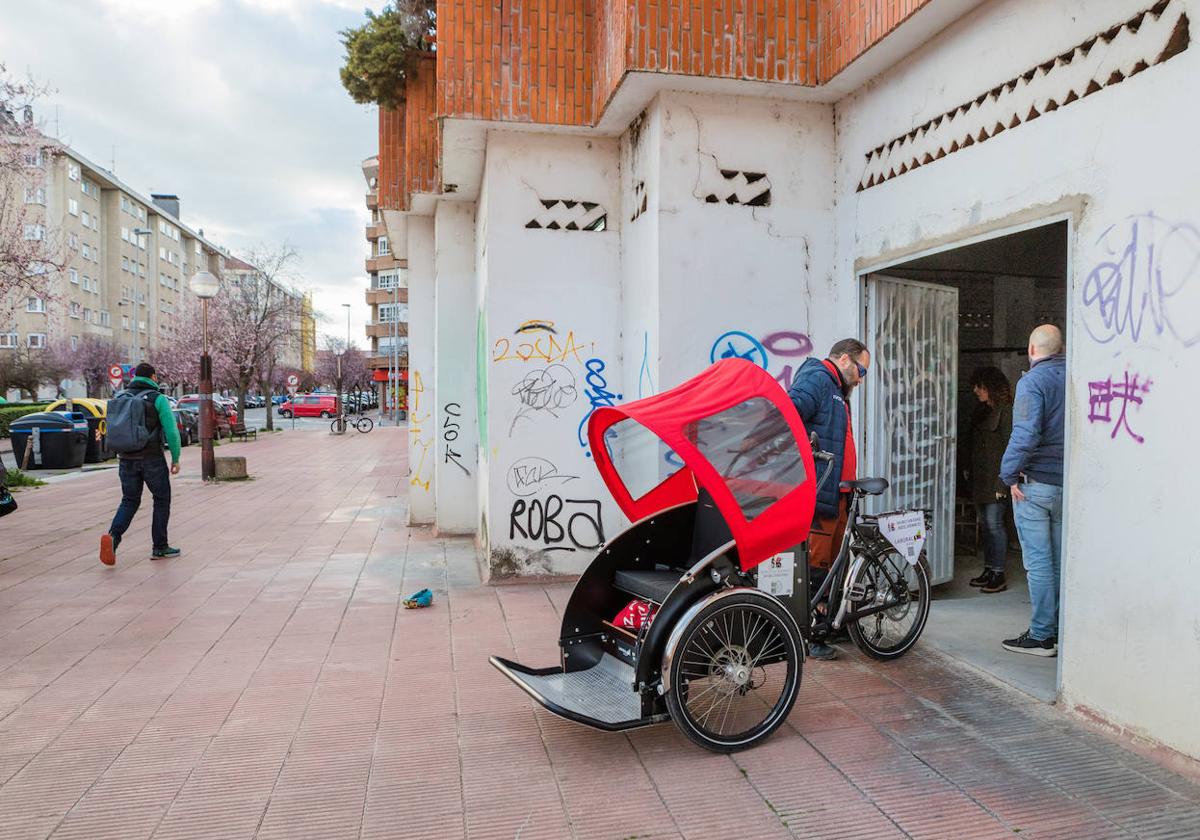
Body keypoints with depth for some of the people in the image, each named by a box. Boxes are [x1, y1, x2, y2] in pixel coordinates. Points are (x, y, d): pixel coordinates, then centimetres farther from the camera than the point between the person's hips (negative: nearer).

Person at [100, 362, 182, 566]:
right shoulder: (158, 399, -6)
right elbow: (171, 431, -11)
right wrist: (176, 459, -3)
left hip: (127, 458, 5)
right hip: (152, 458, -5)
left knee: (129, 501, 13)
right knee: (162, 500, 10)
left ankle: (113, 536, -12)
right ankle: (159, 547, 12)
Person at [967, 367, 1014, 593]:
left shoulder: (1005, 411, -10)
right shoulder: (983, 411, 16)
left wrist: (1002, 482, -20)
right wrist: (971, 476, 13)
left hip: (995, 479, -9)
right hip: (980, 479, 9)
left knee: (994, 524, -5)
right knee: (984, 524, 12)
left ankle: (999, 575, 2)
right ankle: (989, 570, 19)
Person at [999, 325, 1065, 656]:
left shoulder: (1032, 381, -11)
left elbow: (1026, 433, -22)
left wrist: (1010, 474, -13)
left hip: (1035, 483, -6)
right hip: (1069, 486, 7)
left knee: (1038, 562, -1)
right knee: (1060, 562, 14)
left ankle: (1042, 636, 4)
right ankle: (1059, 631, 22)